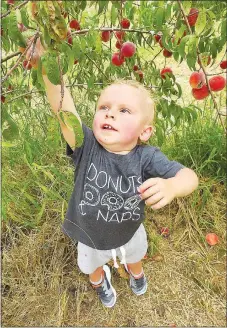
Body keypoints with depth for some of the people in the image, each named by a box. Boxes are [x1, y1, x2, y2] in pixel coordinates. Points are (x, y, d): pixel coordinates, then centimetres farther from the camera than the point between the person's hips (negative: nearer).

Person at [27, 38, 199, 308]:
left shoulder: (146, 157, -32)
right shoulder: (87, 147, -33)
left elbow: (188, 176, -38)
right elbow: (64, 112, -46)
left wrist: (170, 186, -60)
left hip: (129, 232, 1)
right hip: (90, 236, 0)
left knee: (134, 254, 38)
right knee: (92, 265, 35)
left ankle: (135, 271, 78)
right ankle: (99, 280, 75)